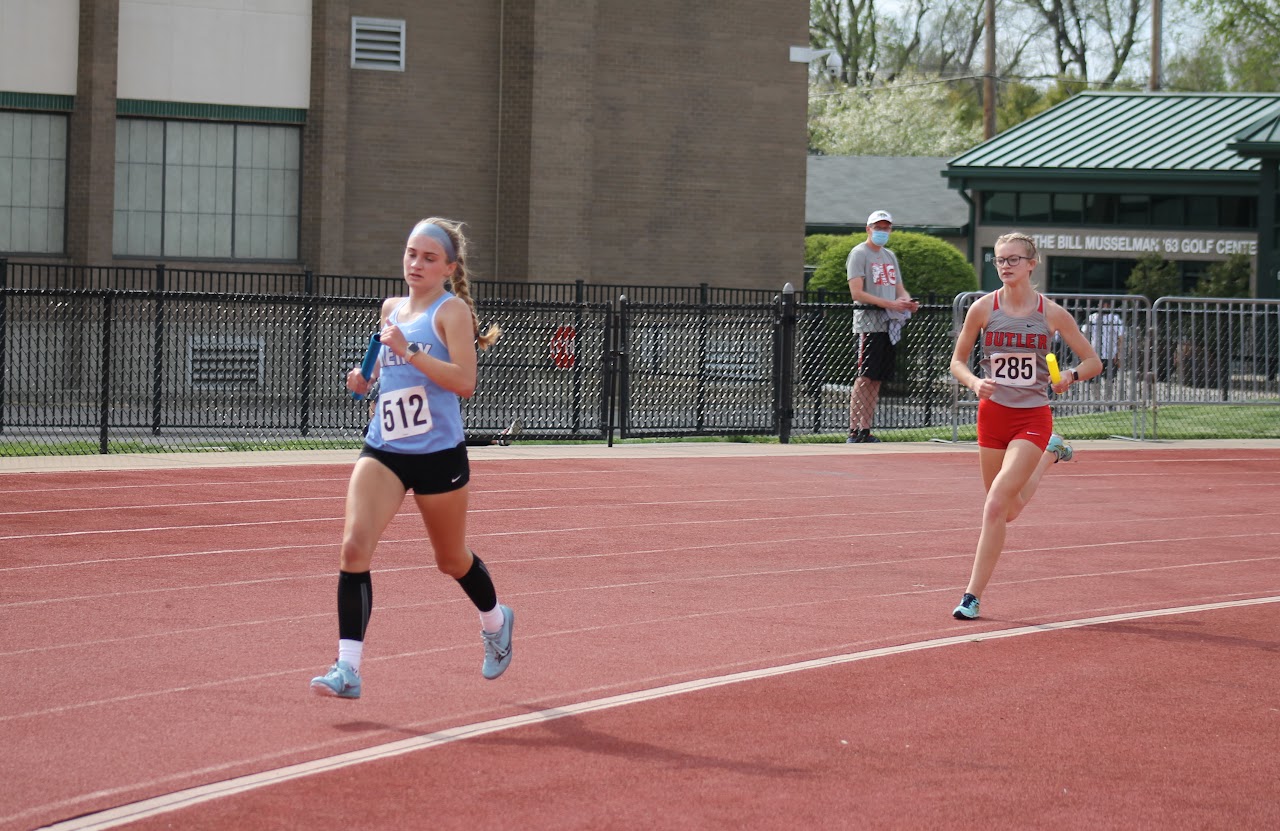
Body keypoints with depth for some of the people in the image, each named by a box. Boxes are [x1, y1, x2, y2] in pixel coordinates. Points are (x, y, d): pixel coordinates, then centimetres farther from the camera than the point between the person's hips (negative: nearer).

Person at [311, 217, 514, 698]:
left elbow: (465, 382, -19)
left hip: (438, 454, -4)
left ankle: (495, 623, 46)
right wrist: (365, 379, 6)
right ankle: (347, 668, -18)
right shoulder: (391, 308, 11)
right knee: (354, 546, -17)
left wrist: (409, 352, -27)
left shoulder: (452, 310, -7)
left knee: (451, 560, 14)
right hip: (383, 451, 4)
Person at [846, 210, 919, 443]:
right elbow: (857, 293, -13)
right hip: (868, 323, -8)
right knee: (865, 378, -13)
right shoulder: (859, 253, -3)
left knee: (877, 380, 6)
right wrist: (890, 304, -20)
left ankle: (865, 431, 8)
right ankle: (854, 431, -14)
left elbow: (899, 288, 22)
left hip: (890, 325, 8)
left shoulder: (890, 256, 21)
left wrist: (908, 302, -2)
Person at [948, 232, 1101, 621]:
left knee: (995, 505, -17)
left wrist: (1072, 376, -19)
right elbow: (957, 361, 7)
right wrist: (974, 382, -15)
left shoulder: (1052, 313, -6)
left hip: (1033, 417, -3)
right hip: (993, 413, 3)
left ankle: (973, 595, -7)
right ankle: (1051, 453, 43)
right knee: (1008, 511, 13)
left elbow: (1093, 361, 3)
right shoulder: (983, 308, -3)